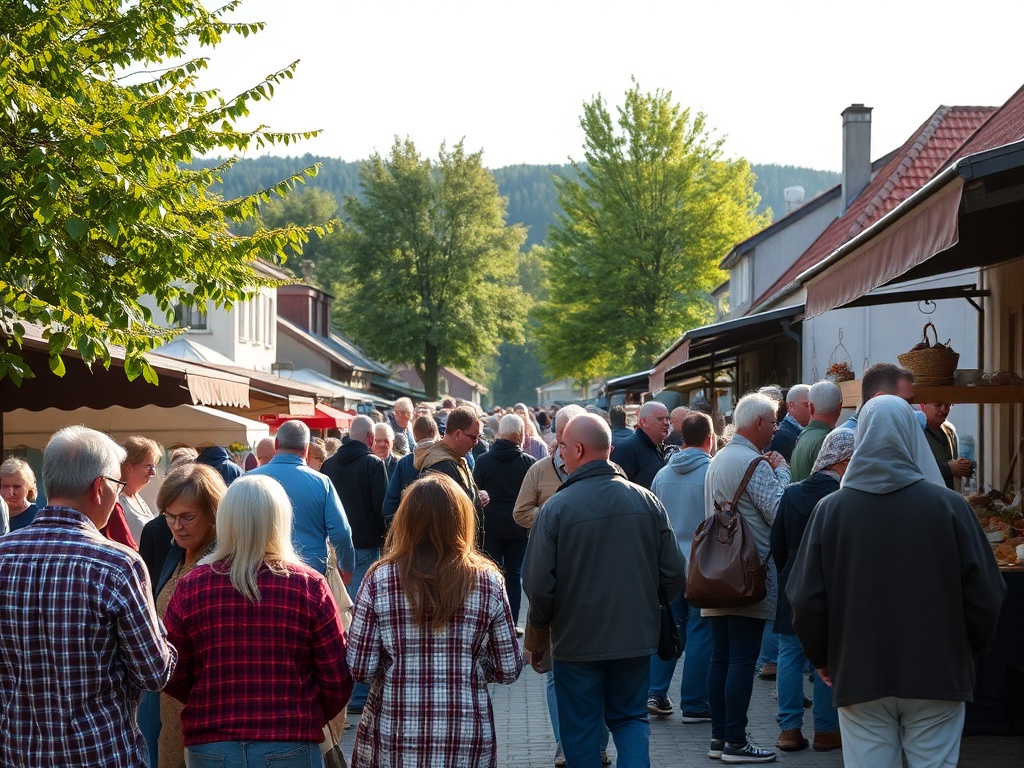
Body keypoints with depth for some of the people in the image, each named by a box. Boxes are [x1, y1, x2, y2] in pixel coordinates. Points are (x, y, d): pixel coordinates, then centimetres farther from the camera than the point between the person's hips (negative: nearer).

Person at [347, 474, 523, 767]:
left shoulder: (379, 580, -8)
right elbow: (509, 669, -1)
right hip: (468, 743, 1)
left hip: (392, 739, 0)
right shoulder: (488, 582, -6)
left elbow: (360, 668, -7)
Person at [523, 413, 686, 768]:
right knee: (631, 717, 17)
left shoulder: (556, 507, -16)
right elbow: (674, 573, -1)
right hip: (636, 637, 3)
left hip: (577, 642, -3)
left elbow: (539, 584, -16)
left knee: (580, 729, 12)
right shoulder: (646, 501, -5)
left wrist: (539, 631, 3)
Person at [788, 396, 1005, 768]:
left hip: (859, 678, 1)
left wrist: (822, 658, 14)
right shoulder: (947, 505, -7)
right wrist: (967, 651, 14)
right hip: (938, 677, 0)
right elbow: (985, 594, -4)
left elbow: (806, 599, -3)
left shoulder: (831, 509, -6)